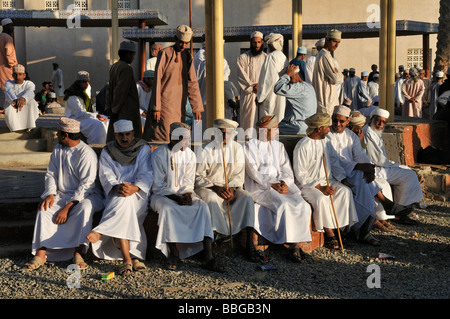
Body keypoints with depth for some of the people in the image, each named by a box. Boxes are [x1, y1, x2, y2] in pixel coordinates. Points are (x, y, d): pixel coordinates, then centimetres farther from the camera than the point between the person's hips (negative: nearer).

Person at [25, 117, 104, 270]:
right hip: (62, 194, 6)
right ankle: (41, 253, -25)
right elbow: (51, 174, 12)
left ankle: (78, 253, -38)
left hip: (86, 195, -6)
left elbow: (86, 185, -20)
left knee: (85, 208, -37)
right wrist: (50, 194, -9)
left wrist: (67, 207, -25)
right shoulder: (57, 149, 8)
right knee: (44, 209, -21)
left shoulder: (87, 153, -15)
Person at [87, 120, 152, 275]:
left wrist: (133, 188, -25)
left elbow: (146, 175, -5)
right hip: (115, 195, 0)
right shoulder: (107, 152, 10)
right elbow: (106, 176, -2)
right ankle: (128, 258, -42)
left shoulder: (143, 149, 7)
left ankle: (100, 232, -32)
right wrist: (117, 187, -25)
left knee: (125, 202, -37)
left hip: (138, 194, 0)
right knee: (123, 205, -34)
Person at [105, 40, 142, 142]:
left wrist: (109, 107, 13)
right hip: (128, 112, -9)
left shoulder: (114, 67, 10)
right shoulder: (127, 69, -17)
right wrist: (115, 110, -16)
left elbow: (110, 89, 12)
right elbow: (120, 91, -19)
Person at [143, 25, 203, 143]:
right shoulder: (164, 54, -7)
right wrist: (156, 107, -14)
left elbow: (192, 83, 11)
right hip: (165, 102, -5)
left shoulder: (188, 56, 10)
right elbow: (157, 80, -9)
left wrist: (197, 107, 5)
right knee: (164, 137, -8)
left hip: (180, 105, 6)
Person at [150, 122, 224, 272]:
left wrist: (187, 195, -14)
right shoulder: (158, 155, -8)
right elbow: (157, 186, -8)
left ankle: (208, 257, -31)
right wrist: (175, 197, -19)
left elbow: (189, 182, 7)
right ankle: (174, 254, -27)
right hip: (163, 195, -3)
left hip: (184, 194, 3)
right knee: (168, 208, -37)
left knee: (202, 206, -25)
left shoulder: (190, 155, 5)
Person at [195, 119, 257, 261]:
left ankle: (249, 243, -28)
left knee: (247, 197, -24)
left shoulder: (237, 148, 5)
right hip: (207, 187, -3)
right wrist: (216, 188, -19)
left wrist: (232, 189, -15)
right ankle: (224, 232, -22)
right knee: (212, 200, -37)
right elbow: (198, 176, -7)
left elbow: (240, 174, 5)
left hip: (231, 187, 3)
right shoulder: (208, 150, -6)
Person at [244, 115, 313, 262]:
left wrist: (284, 182, -10)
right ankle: (289, 244, -24)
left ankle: (297, 243, -22)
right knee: (283, 205, -32)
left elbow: (287, 169, 11)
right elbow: (254, 173, -7)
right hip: (259, 187, -5)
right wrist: (272, 184, -16)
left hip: (282, 185, 5)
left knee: (301, 204, -22)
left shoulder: (278, 146, 19)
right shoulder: (250, 147, 2)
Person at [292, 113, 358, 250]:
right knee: (321, 199, -34)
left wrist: (344, 179, 1)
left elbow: (334, 162, 16)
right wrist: (320, 188, -20)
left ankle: (340, 228, -16)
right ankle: (330, 233, -20)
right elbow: (300, 174, -15)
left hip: (328, 181, 7)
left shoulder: (325, 142, 11)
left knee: (345, 191, -19)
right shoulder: (302, 146, -13)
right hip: (308, 184, -7)